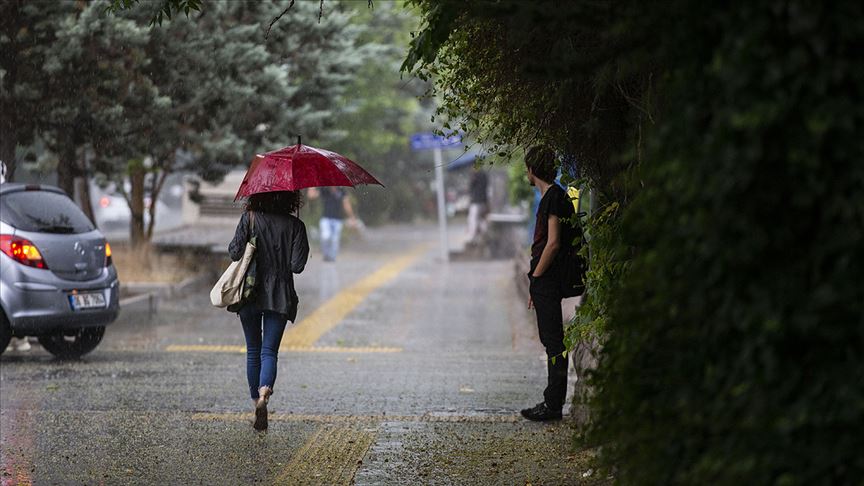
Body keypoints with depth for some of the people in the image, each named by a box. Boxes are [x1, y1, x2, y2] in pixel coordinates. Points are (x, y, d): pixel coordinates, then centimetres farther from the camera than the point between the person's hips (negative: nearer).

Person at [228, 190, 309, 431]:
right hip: (280, 296, 0)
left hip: (250, 294, 1)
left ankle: (257, 400, 16)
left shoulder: (249, 219, -4)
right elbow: (297, 265, -7)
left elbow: (235, 253, -8)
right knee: (269, 350, 0)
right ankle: (264, 392, -27)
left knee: (253, 351, 14)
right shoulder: (295, 225, -3)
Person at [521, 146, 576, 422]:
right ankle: (553, 402, 17)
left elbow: (553, 243, -21)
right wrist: (535, 285, 19)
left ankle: (553, 404, -7)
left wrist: (536, 277, -14)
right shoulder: (551, 197, 17)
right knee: (552, 342, 12)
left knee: (553, 342, -8)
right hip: (547, 282, 10)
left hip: (547, 282, -10)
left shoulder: (554, 197, -14)